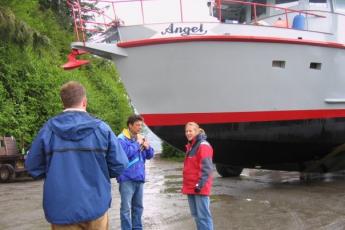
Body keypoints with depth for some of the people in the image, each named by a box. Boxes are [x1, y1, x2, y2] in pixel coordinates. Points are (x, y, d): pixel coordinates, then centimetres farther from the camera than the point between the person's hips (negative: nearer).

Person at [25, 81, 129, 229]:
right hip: (95, 206, 0)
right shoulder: (101, 128, -8)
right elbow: (119, 165, -6)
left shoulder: (48, 129, -7)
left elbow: (33, 167, 1)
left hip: (61, 209, 1)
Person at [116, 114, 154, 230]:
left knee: (138, 206, 16)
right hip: (127, 179, -7)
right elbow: (126, 153, -26)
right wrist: (137, 144, -15)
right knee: (126, 207, -5)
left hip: (139, 178, 8)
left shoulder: (140, 138, 13)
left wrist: (147, 147, -5)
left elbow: (149, 155, 17)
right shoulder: (122, 138, -10)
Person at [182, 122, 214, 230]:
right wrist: (186, 184, 19)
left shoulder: (203, 145, -12)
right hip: (190, 187, 9)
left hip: (200, 187, -9)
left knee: (203, 215, -7)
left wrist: (200, 184, -22)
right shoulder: (190, 146, 16)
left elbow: (206, 167, -18)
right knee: (196, 215, 14)